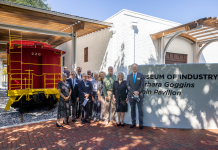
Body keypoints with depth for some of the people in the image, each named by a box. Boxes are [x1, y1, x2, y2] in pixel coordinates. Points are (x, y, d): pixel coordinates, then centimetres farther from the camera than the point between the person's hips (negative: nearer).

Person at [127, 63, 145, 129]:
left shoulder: (141, 75, 2)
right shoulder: (129, 76, 8)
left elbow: (142, 85, -4)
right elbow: (128, 85, 0)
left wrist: (137, 92, -15)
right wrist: (134, 92, -13)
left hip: (139, 95, -2)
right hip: (131, 95, 2)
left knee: (140, 110, 3)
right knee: (132, 109, 9)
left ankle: (141, 124, 12)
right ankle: (133, 123, 19)